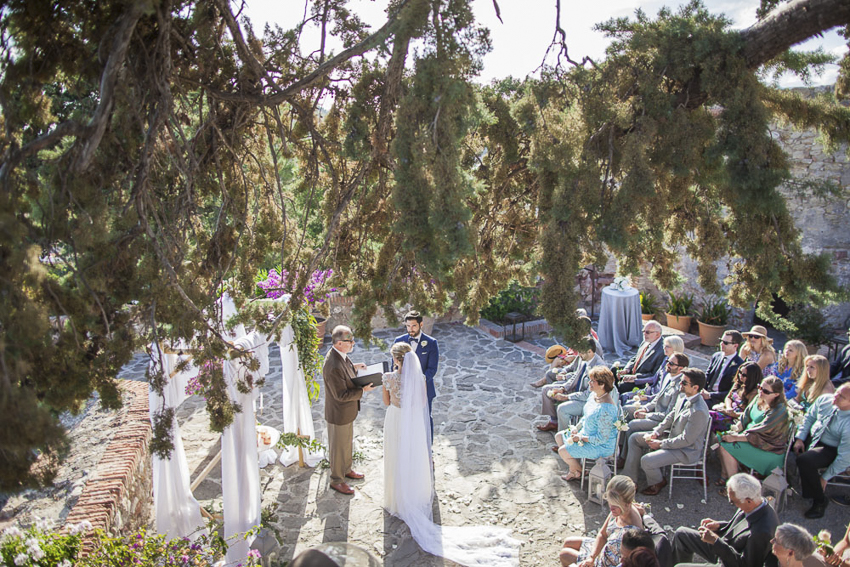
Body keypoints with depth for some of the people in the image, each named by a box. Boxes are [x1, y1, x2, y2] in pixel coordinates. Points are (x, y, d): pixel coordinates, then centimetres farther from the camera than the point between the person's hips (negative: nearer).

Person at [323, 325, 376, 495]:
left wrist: (353, 366, 2)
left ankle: (346, 470, 49)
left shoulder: (340, 355, -6)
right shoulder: (333, 366, -36)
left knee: (347, 442, 28)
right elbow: (342, 395, -30)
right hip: (339, 413, -9)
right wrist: (363, 390, -27)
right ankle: (336, 480, 31)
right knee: (338, 447, 11)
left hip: (347, 410, 9)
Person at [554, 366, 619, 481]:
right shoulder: (595, 395, -3)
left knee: (563, 451, -13)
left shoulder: (606, 409, -34)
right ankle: (573, 469, 24)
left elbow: (602, 438, -28)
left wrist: (581, 438, -20)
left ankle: (578, 471, 17)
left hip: (601, 446, -10)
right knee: (559, 436, 14)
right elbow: (586, 417, 14)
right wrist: (577, 428, -1)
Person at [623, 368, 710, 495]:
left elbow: (686, 440, -26)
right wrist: (656, 432, -2)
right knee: (634, 439, 7)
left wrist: (660, 444, -19)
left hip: (686, 450, -10)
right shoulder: (684, 398, -3)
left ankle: (657, 482, 11)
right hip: (672, 435, 10)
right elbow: (670, 417, 11)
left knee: (646, 461, -23)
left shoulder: (698, 411, -31)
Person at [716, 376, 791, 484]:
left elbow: (758, 434, -26)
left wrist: (735, 437, -23)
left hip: (769, 451, -9)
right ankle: (724, 476, 6)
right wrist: (736, 429, -12)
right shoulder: (759, 400, 0)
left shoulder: (779, 411, -24)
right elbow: (745, 418, 6)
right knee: (721, 437, 0)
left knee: (726, 447, -20)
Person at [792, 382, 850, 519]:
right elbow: (809, 417, 3)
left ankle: (819, 501, -8)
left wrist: (825, 477, -15)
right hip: (813, 437, 7)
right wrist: (800, 439, -7)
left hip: (831, 450, -6)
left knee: (804, 460, -31)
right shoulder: (825, 400, -15)